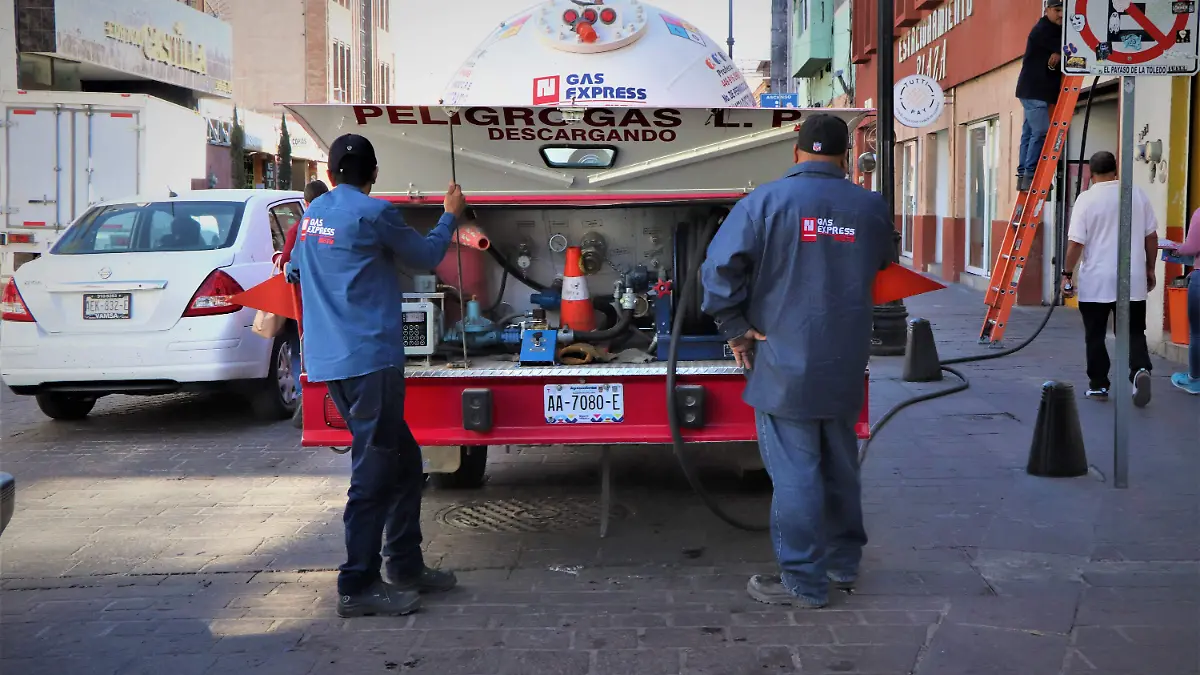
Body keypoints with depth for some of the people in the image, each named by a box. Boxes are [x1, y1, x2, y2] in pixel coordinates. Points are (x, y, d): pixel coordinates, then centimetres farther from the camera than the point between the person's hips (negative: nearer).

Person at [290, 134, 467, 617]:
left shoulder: (312, 214, 14)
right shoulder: (374, 213, -10)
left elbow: (297, 266, 31)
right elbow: (426, 256, 3)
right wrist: (450, 215, 20)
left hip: (330, 359, 9)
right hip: (368, 357, -9)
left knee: (402, 460, 16)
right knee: (374, 471, -4)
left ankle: (405, 566, 23)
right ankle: (358, 587, 0)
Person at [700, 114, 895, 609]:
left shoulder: (765, 202, -9)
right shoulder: (871, 208, 3)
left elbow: (720, 268, -15)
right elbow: (884, 273, 16)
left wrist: (735, 328, -7)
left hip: (783, 366, -4)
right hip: (845, 367, 5)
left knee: (794, 473, 0)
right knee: (839, 465, 18)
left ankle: (802, 582, 5)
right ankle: (843, 562, 32)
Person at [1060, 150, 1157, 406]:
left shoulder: (1087, 198, -8)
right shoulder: (1138, 194, 2)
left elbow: (1076, 242, -11)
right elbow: (1151, 236, 7)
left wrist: (1067, 274, -1)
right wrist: (1150, 269, 18)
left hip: (1095, 281, -2)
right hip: (1132, 280, 2)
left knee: (1095, 336, 9)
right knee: (1134, 330, 9)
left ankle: (1098, 385, 14)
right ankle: (1140, 369, -15)